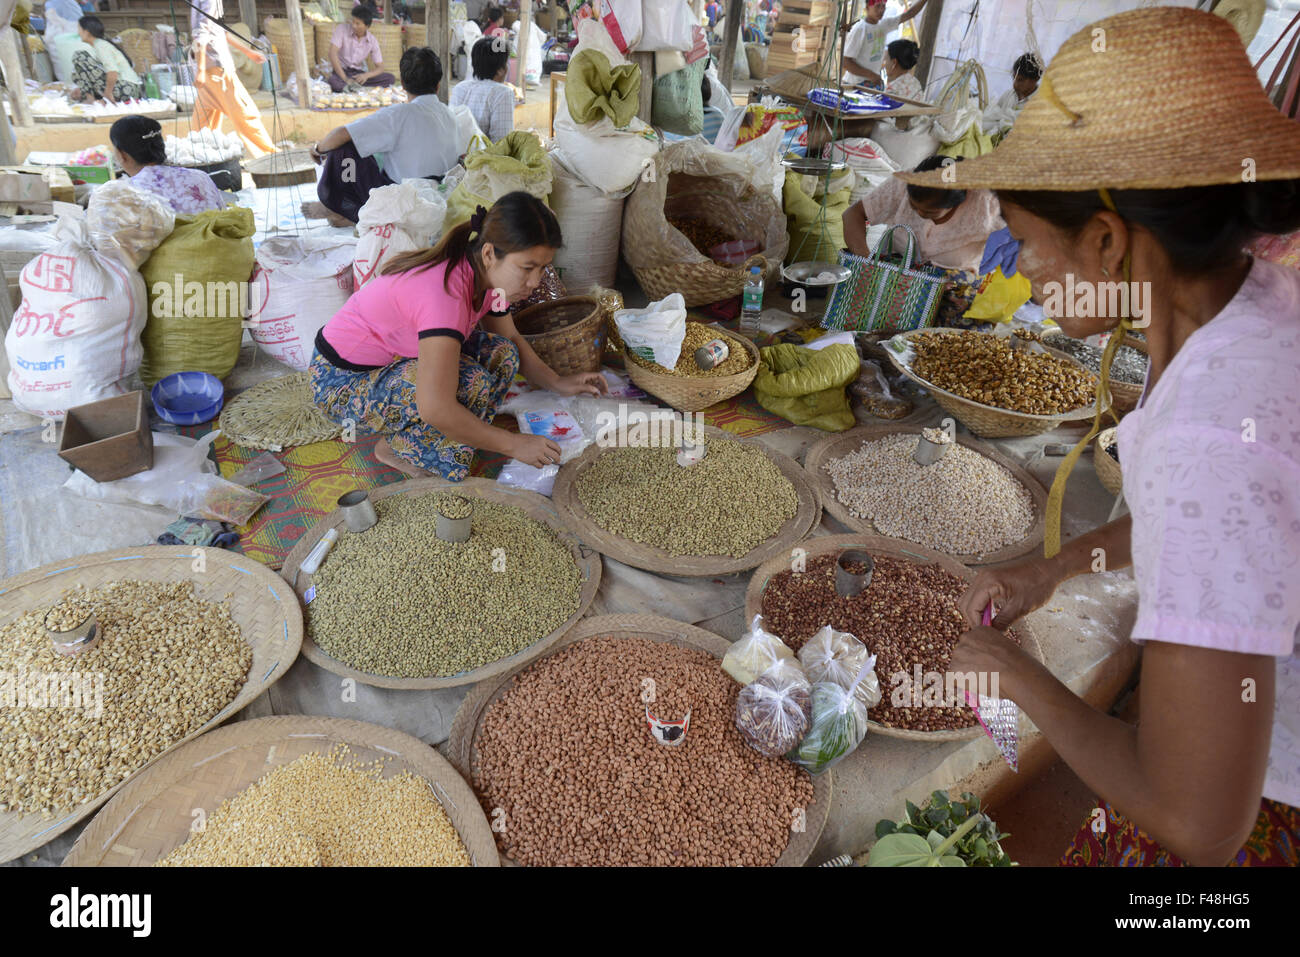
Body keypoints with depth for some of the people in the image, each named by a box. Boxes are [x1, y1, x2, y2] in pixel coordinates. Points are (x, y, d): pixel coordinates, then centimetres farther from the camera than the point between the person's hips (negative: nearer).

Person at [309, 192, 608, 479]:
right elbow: (436, 409, -39)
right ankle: (397, 449, -3)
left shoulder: (486, 272, -8)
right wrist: (513, 444, -29)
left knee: (501, 353, -5)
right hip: (340, 381, -8)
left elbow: (510, 338, 11)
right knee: (470, 382, -28)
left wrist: (557, 383, -2)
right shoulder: (446, 292, -35)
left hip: (393, 357, 9)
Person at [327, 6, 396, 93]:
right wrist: (345, 78, -28)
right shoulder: (342, 29, -10)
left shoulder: (372, 41, -3)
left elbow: (379, 68, -2)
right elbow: (332, 53, -18)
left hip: (358, 73, 4)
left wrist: (366, 75, -25)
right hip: (340, 71, -4)